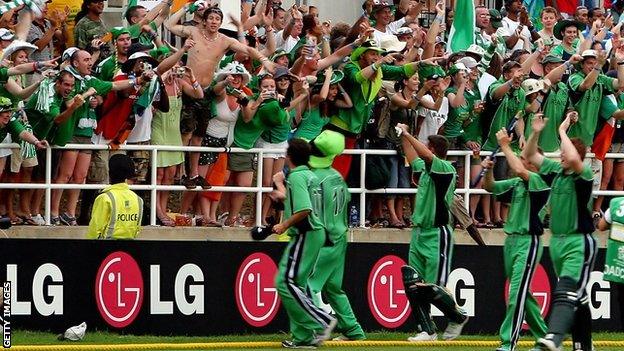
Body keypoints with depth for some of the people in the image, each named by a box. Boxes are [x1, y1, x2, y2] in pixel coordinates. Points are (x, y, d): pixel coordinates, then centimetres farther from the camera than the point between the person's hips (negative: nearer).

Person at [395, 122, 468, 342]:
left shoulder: (446, 169, -12)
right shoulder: (425, 168, 11)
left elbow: (426, 155, -27)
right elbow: (413, 157, 33)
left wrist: (407, 134, -19)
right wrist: (403, 137, 28)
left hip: (437, 235, -8)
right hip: (419, 233, 8)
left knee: (433, 288, -8)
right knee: (413, 284, 3)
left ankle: (458, 318, 15)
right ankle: (427, 330, 10)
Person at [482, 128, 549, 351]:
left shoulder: (541, 181, -10)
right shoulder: (517, 183, 15)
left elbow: (519, 170, -28)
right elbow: (490, 187, 20)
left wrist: (505, 146, -19)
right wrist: (488, 170, 0)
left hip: (528, 242, -9)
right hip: (511, 240, 9)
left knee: (517, 291, -14)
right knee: (522, 293, 14)